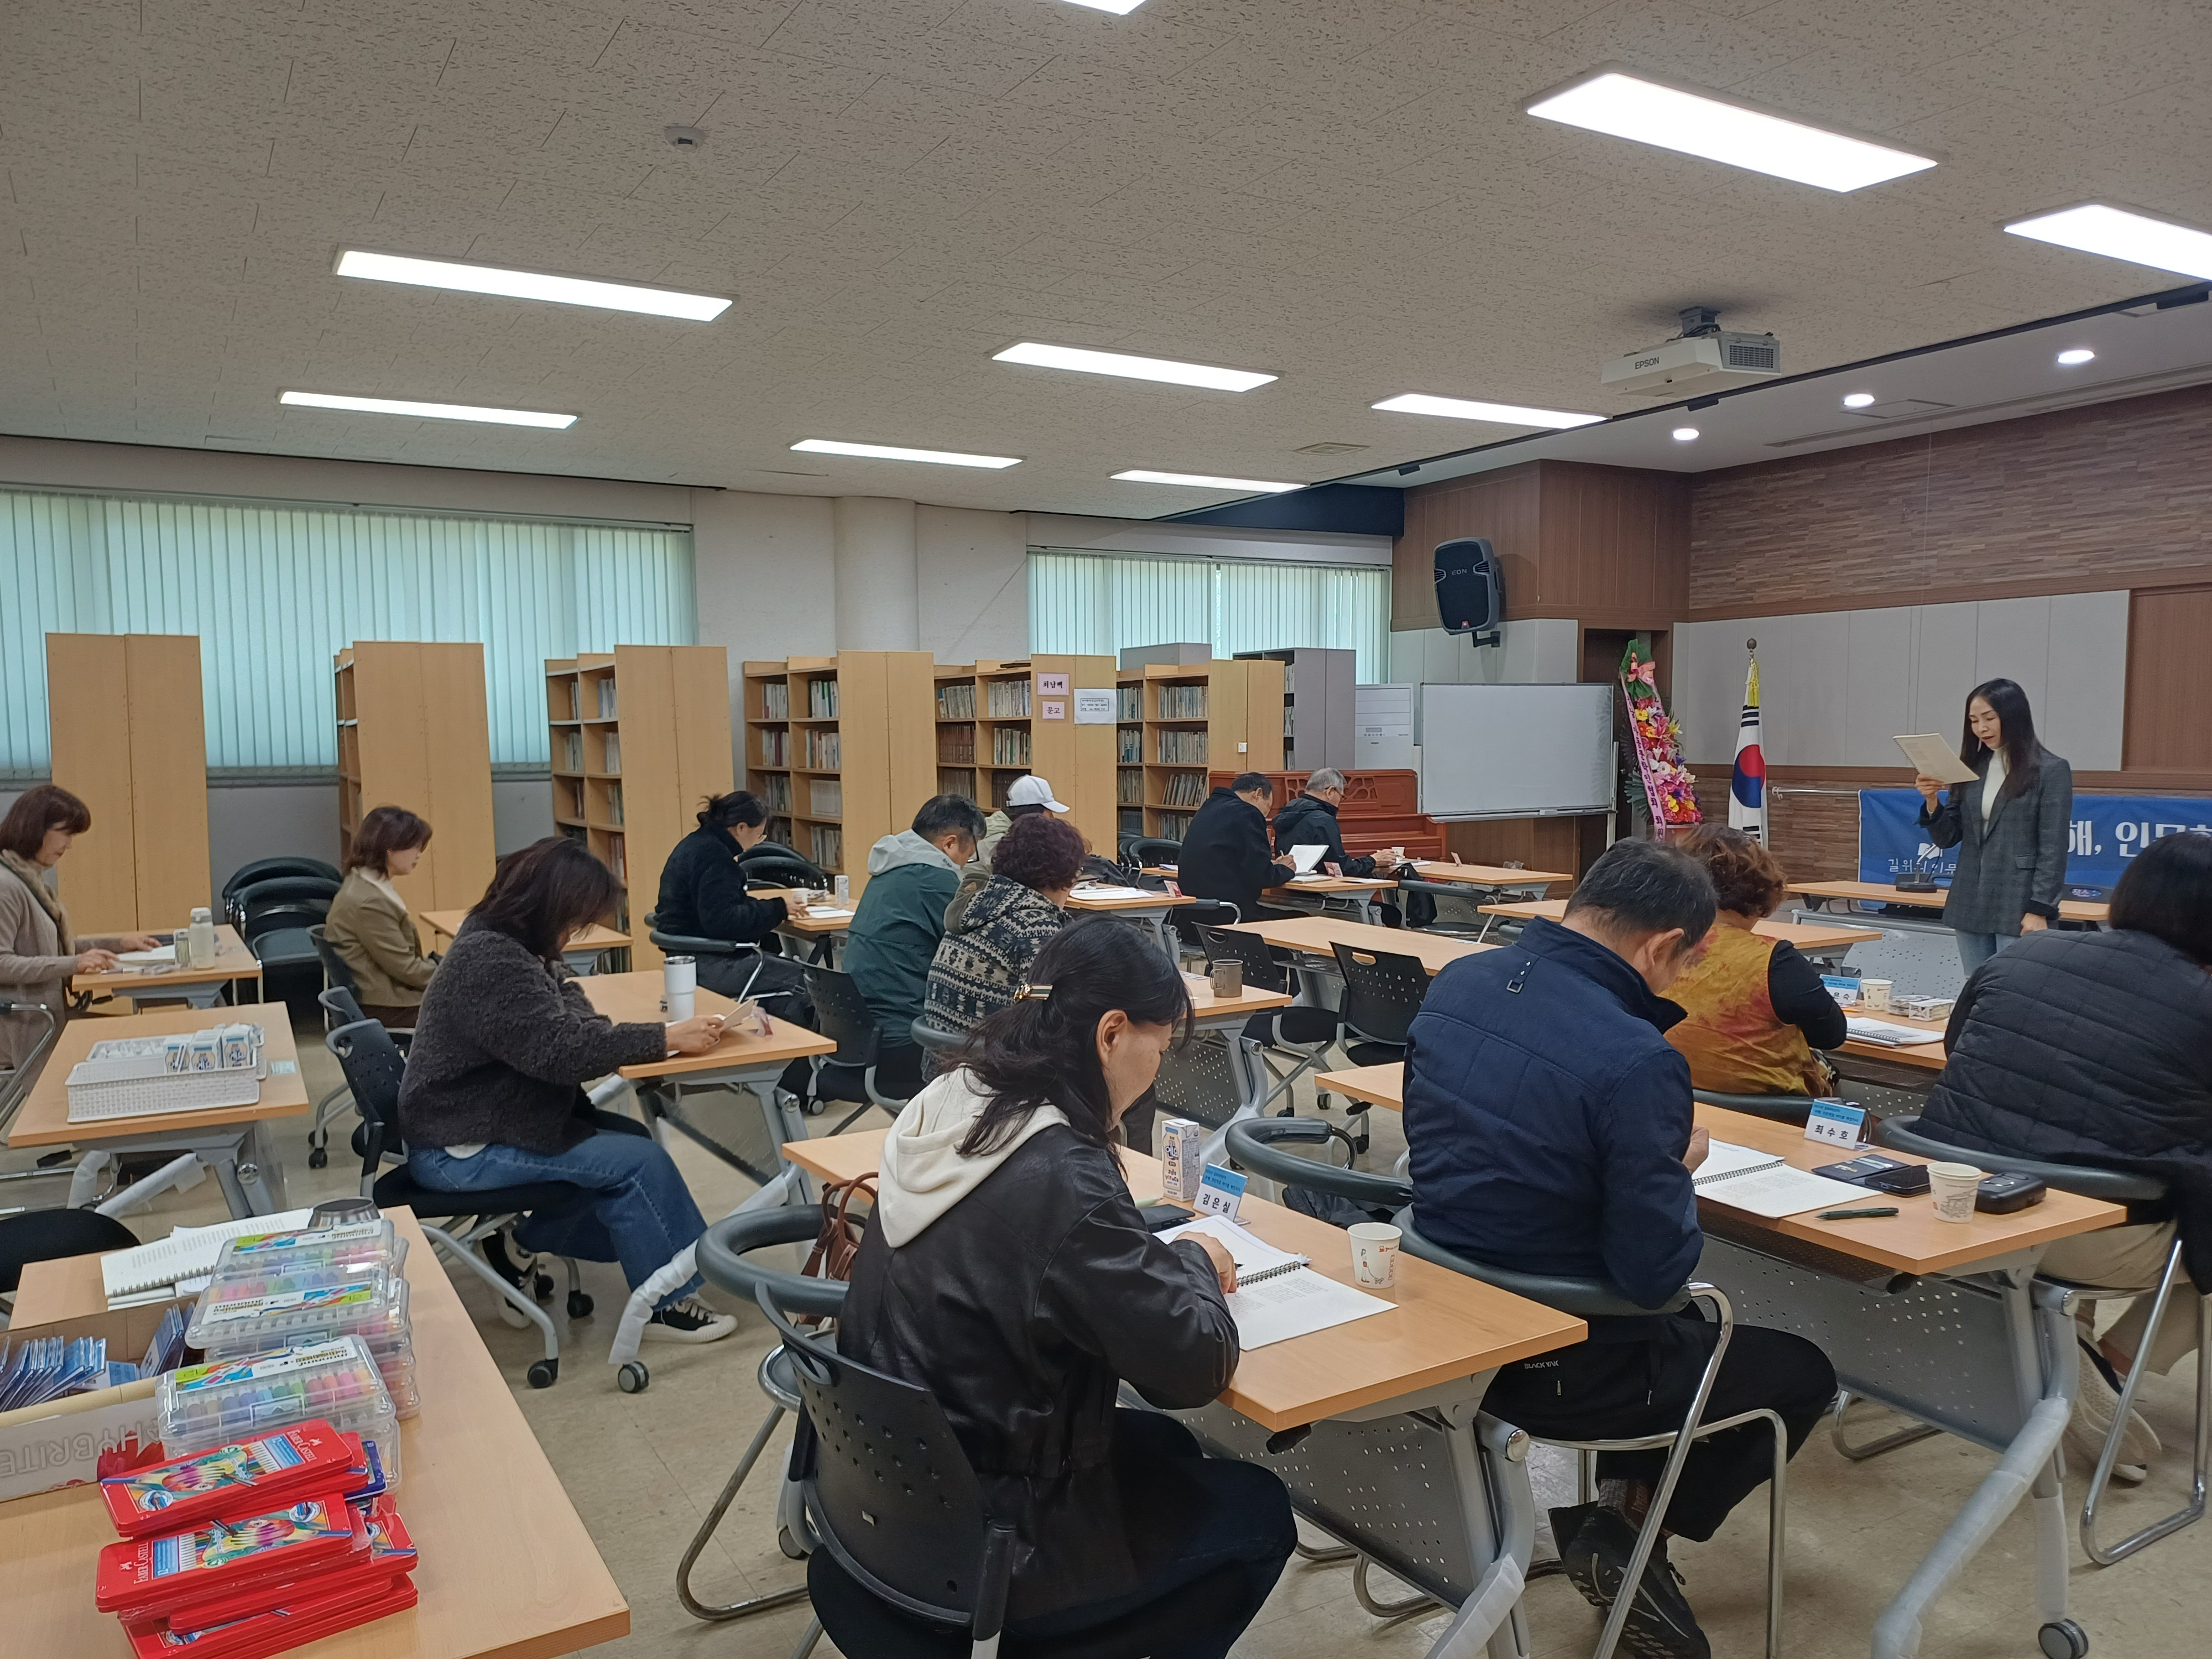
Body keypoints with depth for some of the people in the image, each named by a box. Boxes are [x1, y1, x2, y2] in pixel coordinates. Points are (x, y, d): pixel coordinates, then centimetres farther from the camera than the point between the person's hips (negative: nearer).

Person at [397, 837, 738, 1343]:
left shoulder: (513, 945, 6)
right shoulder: (490, 959, -25)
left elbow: (573, 1019, 6)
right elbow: (561, 1051, -30)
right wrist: (667, 1038, -26)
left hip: (496, 1116, 10)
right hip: (461, 1150, -10)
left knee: (632, 1139, 7)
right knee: (638, 1162, -12)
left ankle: (525, 1244, 14)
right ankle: (665, 1305, 1)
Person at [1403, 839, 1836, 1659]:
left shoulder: (1454, 985, -6)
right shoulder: (1636, 1060, -29)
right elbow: (1658, 1273, -24)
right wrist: (1680, 1169, -4)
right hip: (1561, 1367, -7)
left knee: (1690, 1322, 34)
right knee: (1803, 1371, 19)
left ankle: (1608, 1492, 26)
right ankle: (1631, 1529, 15)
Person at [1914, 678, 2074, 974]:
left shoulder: (2051, 771, -4)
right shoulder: (1972, 768, 11)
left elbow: (2053, 850, -7)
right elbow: (1946, 838, 12)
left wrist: (2039, 910, -13)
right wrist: (1932, 801, -6)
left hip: (2019, 911, -5)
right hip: (1970, 907, 5)